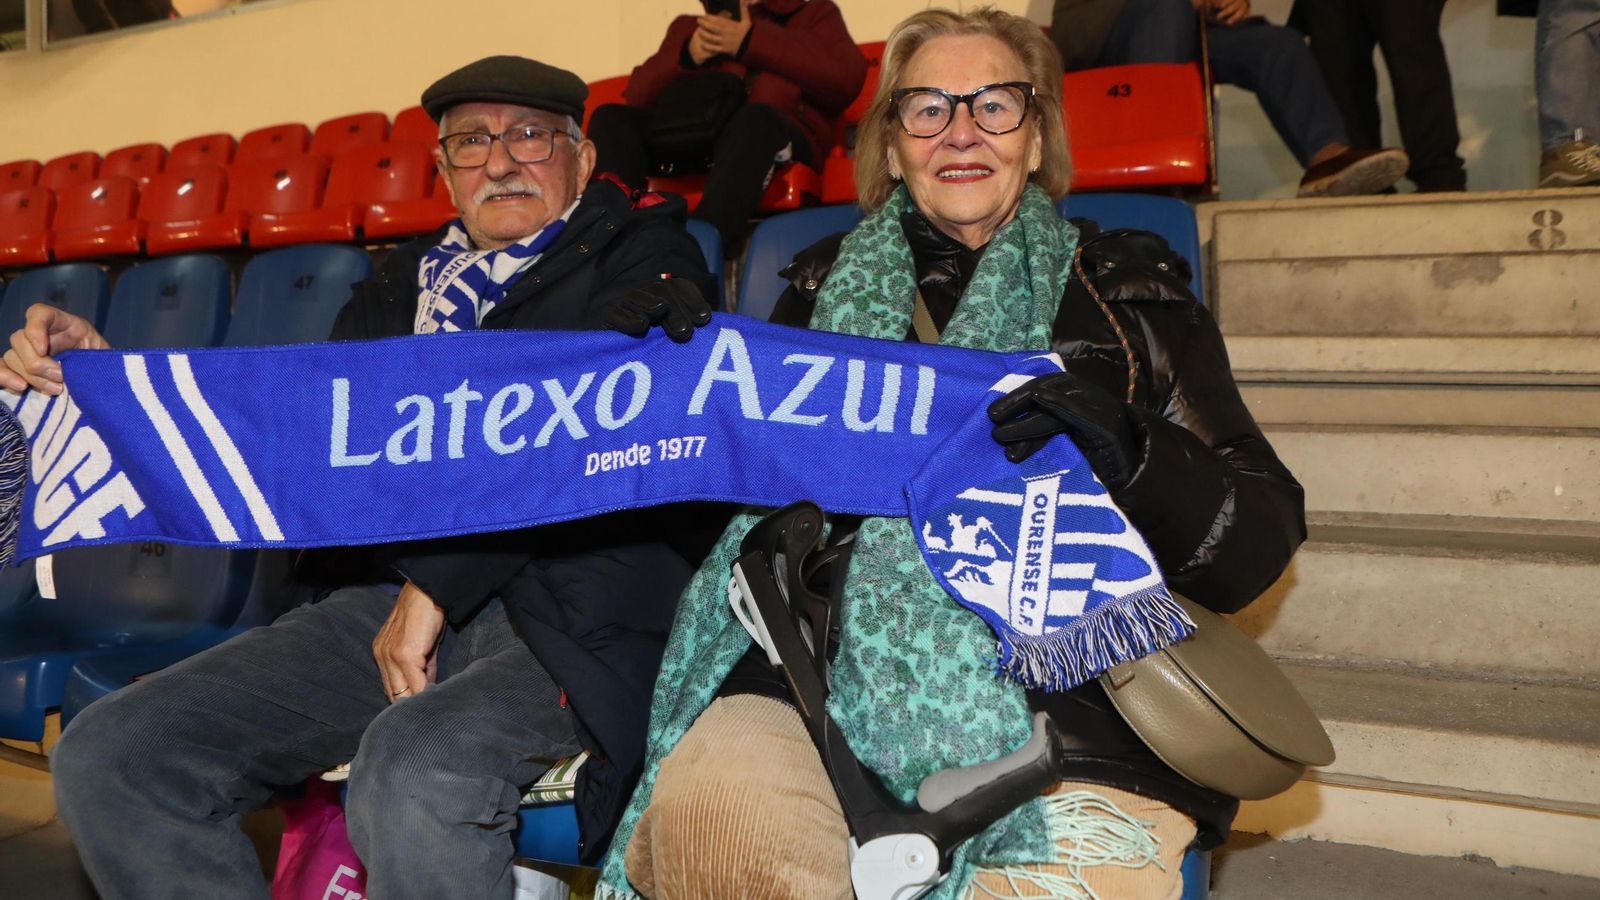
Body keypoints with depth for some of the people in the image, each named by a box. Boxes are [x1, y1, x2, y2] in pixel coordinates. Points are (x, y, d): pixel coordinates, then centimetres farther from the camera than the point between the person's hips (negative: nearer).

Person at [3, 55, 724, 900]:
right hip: (396, 598, 6)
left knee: (415, 769, -37)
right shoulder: (402, 285, 22)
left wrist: (437, 582, -13)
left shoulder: (645, 256, 6)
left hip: (572, 608, -6)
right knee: (104, 757, -7)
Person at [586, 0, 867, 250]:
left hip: (777, 144, -3)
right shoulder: (689, 26, 28)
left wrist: (752, 42, -5)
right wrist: (686, 56, -3)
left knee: (756, 118, -35)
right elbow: (638, 96, 16)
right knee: (611, 119, -16)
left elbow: (846, 78, -2)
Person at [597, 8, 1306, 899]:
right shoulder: (828, 288, 21)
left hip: (1068, 692, 0)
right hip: (816, 672, 1)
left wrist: (1128, 452, -14)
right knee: (706, 809, -30)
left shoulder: (1131, 292, 15)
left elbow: (1262, 544, 6)